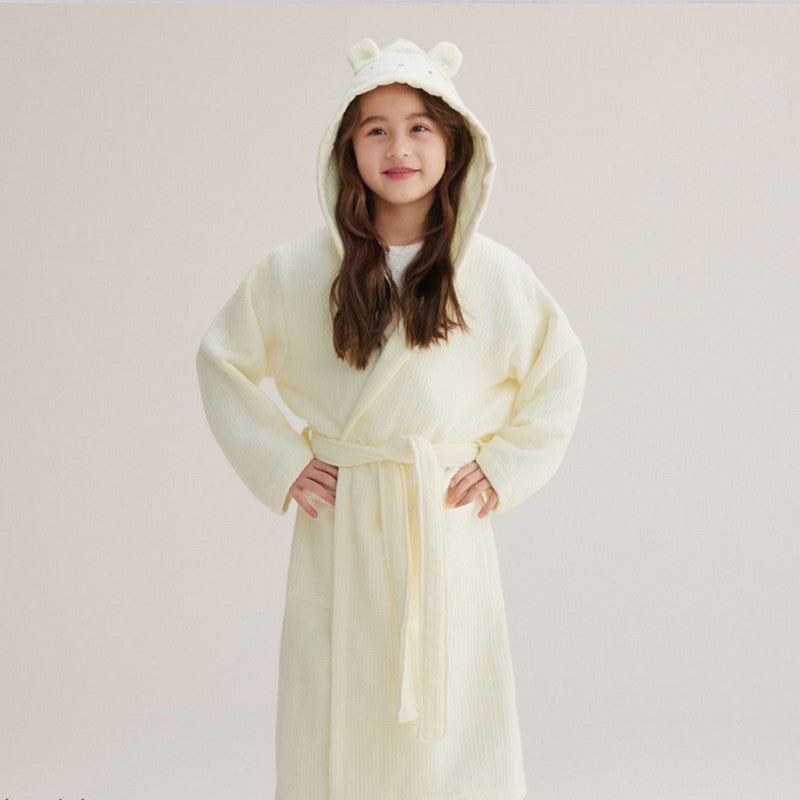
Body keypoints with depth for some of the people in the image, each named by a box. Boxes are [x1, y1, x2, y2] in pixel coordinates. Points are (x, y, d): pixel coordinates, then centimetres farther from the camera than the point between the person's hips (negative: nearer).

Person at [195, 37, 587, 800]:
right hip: (338, 528, 0)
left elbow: (561, 370, 12)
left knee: (449, 714, 4)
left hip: (446, 524, 0)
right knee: (336, 715, 6)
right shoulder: (295, 271, -3)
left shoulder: (493, 273, -2)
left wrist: (503, 467, 4)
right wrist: (280, 463, 1)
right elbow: (221, 360, 9)